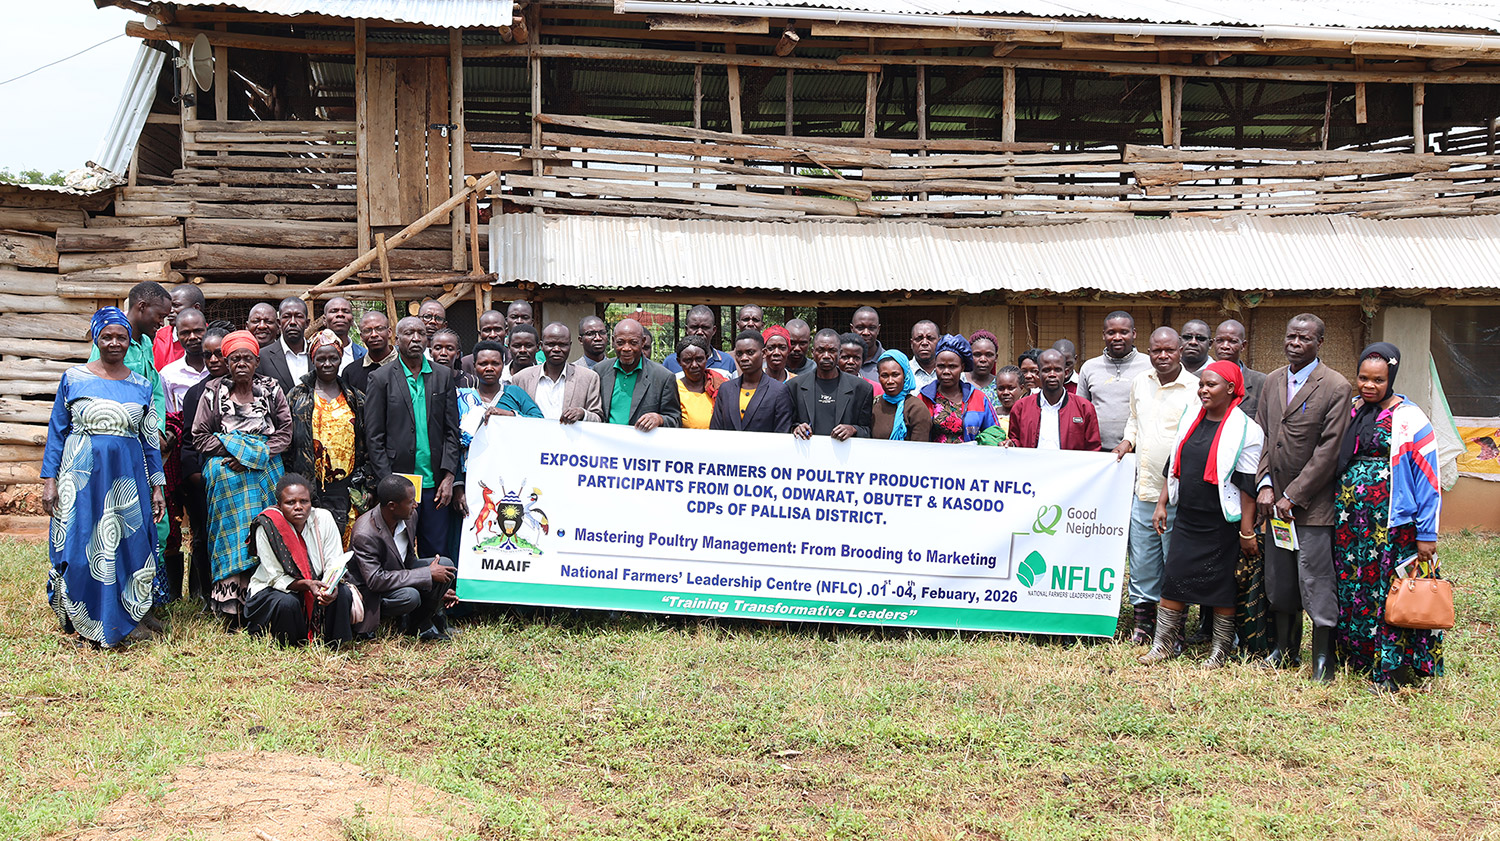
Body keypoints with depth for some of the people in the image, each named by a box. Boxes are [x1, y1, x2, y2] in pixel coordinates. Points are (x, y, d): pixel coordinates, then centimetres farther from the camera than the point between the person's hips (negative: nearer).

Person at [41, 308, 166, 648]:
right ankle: (82, 624, 13)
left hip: (127, 479, 1)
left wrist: (158, 486, 6)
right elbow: (57, 431, 4)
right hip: (82, 476, -1)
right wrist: (49, 480, -2)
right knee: (80, 547, -1)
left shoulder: (141, 386, 8)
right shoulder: (73, 378, 4)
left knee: (127, 547, 0)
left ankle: (125, 622, 12)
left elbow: (151, 440, 11)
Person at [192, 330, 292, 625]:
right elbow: (200, 437, 5)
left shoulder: (271, 389, 10)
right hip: (226, 472, -1)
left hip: (265, 468, 1)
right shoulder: (213, 391, 8)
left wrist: (258, 454, -7)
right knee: (232, 531, -14)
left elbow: (285, 432, 7)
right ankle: (232, 607, -16)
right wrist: (235, 449, -7)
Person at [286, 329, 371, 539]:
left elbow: (365, 446, 14)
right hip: (309, 487, -1)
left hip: (345, 487, 2)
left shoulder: (356, 399, 11)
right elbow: (286, 442, 5)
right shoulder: (297, 397, 6)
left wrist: (365, 486, 8)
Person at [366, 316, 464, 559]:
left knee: (435, 554, 5)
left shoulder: (444, 376, 10)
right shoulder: (381, 379, 2)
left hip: (436, 485, 2)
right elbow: (374, 437, -1)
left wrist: (449, 477, -2)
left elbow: (452, 431, 8)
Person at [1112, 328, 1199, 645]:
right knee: (1142, 564, 11)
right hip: (1143, 491, 5)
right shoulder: (1140, 383, 9)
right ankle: (1144, 624, 25)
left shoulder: (1196, 389, -8)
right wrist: (1128, 440, 7)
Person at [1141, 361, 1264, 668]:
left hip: (1222, 523, -5)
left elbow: (1247, 485, -12)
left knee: (1222, 585, 4)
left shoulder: (1244, 429, -10)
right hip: (1187, 519, 6)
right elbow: (1175, 466, 16)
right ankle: (1164, 644, 14)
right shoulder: (1190, 419, 8)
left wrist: (1247, 531, -13)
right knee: (1174, 579, 5)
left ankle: (1221, 650, 18)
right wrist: (1161, 504, 11)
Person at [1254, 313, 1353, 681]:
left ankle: (1323, 659, 7)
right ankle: (1285, 649, 26)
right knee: (1278, 581, 12)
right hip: (1275, 500, 6)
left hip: (1312, 503, -6)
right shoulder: (1272, 381, 10)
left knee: (1316, 582, -3)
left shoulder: (1336, 388, -10)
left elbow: (1329, 450, -13)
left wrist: (1292, 496, -13)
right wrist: (1264, 485, -1)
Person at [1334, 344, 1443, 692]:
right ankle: (1360, 658, 20)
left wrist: (1426, 534, -10)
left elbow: (1427, 480, -8)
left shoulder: (1409, 419, -7)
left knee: (1392, 591, -4)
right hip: (1350, 517, 6)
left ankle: (1391, 670, 4)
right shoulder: (1352, 411, 9)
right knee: (1352, 586, 7)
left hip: (1391, 519, -5)